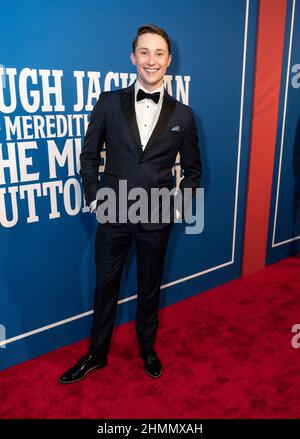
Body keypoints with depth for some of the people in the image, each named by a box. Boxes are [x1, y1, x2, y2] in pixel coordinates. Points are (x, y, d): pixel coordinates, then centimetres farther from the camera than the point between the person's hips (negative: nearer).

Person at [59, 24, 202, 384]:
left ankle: (147, 347, 40)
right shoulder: (108, 103, -2)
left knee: (150, 287, 16)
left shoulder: (183, 115, 0)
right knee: (105, 286, 13)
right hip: (113, 215, 0)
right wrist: (94, 199, 0)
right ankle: (97, 352, 35)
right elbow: (89, 155, 5)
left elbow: (192, 169, 9)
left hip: (156, 219, 0)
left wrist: (179, 207, 3)